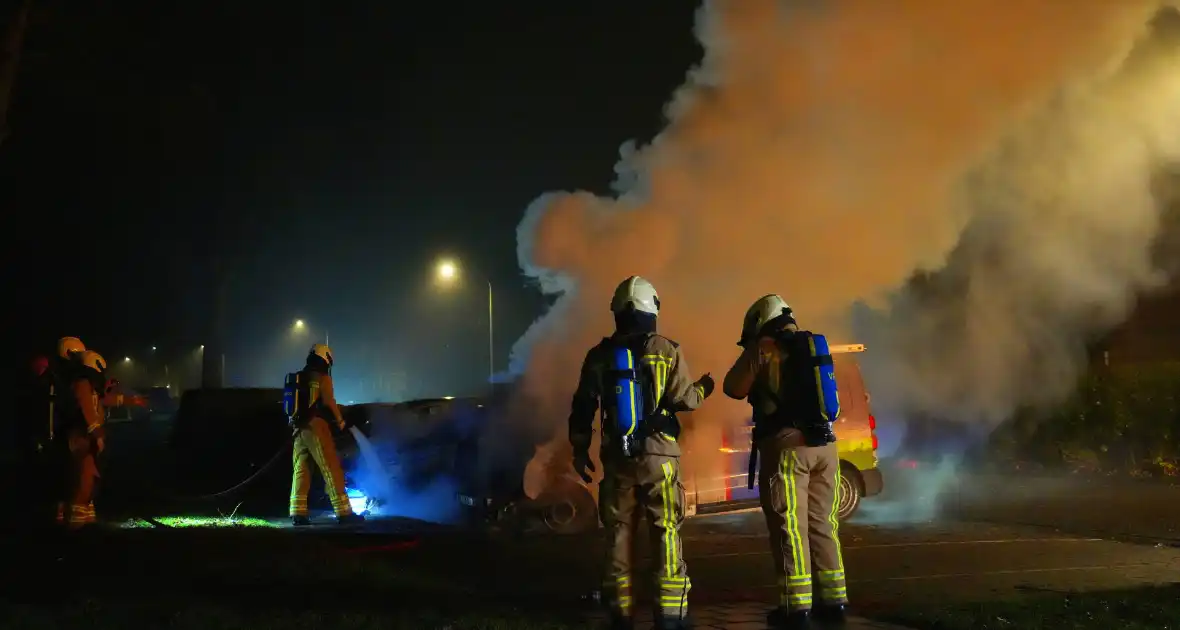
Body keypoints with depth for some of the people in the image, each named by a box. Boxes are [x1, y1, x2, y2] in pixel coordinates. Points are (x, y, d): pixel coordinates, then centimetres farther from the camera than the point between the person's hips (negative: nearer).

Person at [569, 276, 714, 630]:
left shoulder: (599, 355, 5)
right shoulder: (666, 350, -4)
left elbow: (583, 407, 6)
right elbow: (682, 399, -9)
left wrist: (579, 449, 15)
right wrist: (702, 388, 13)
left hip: (616, 457, 3)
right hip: (658, 454, -2)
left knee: (618, 534, 9)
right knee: (666, 534, 0)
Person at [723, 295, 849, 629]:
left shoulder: (764, 348, -3)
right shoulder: (815, 346, 18)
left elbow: (734, 389, 5)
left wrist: (751, 357, 19)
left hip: (787, 444, -7)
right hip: (824, 445, 7)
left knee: (789, 526, -4)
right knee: (823, 524, 12)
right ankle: (834, 600, 13)